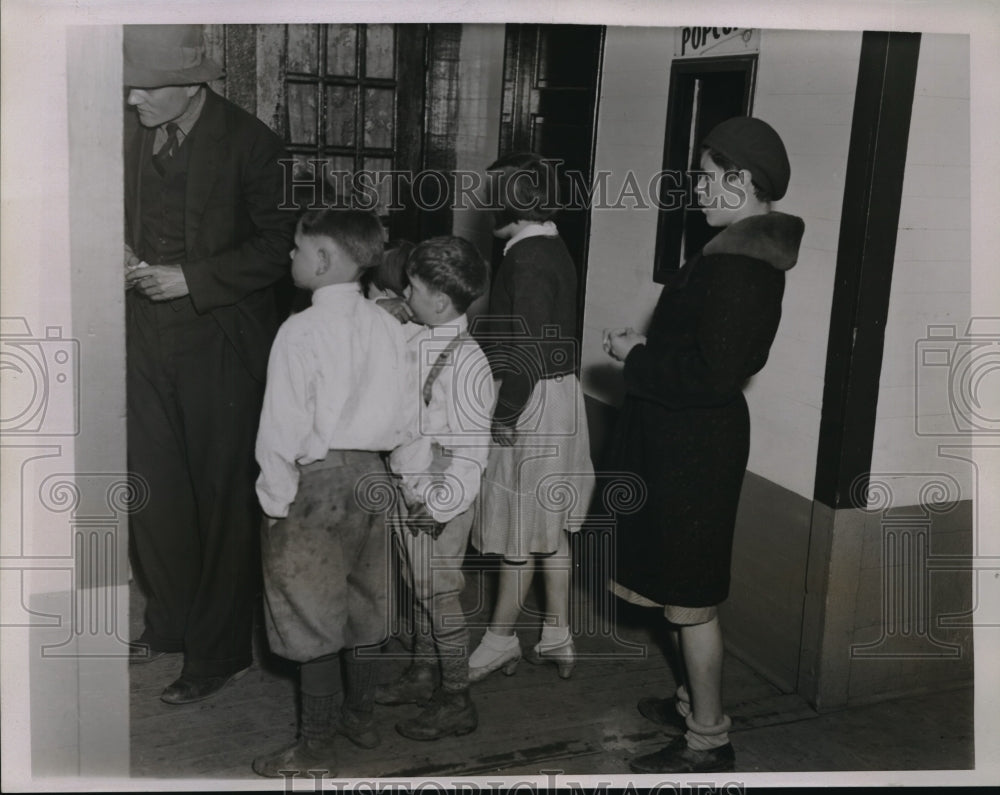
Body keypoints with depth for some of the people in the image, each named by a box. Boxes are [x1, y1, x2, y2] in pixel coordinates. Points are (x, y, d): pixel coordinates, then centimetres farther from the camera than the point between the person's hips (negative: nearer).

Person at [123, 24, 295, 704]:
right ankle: (172, 621, 34)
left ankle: (219, 652, 17)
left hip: (220, 347, -6)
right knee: (154, 489, 13)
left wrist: (190, 280, -16)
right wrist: (126, 259, -1)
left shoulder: (248, 143, -11)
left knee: (223, 500, 3)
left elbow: (279, 246, -10)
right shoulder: (134, 138, 6)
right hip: (149, 343, 6)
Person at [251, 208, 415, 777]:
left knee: (314, 617, 5)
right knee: (362, 604, 19)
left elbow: (284, 426, -16)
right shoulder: (389, 327, 0)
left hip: (317, 481, -6)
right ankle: (362, 717, 34)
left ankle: (317, 747, 16)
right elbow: (407, 420, 4)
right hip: (370, 478, 7)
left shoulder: (303, 331, -17)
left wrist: (276, 498, -7)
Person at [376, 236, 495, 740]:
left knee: (439, 594, 4)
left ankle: (456, 702, 19)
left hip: (439, 496, -8)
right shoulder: (416, 340, 2)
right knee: (419, 586, 21)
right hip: (409, 485, 8)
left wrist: (439, 503, -20)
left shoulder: (465, 361, -22)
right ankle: (422, 675, 39)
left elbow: (470, 447, -21)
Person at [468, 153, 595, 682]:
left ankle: (500, 639, 18)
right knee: (550, 527, 15)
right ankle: (557, 638, 25)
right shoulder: (552, 250, 11)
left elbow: (528, 352, -22)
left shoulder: (528, 259, -18)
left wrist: (504, 416, -15)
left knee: (520, 532, 3)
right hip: (559, 396, 10)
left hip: (532, 405, -10)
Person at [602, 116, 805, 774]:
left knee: (689, 598, 2)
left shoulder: (734, 266, -23)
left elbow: (712, 373, -26)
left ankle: (708, 740, 17)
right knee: (687, 590, 22)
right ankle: (698, 703, 38)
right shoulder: (755, 254, 10)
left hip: (691, 445, -11)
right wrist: (653, 346, 10)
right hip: (696, 434, 11)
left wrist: (635, 356, -15)